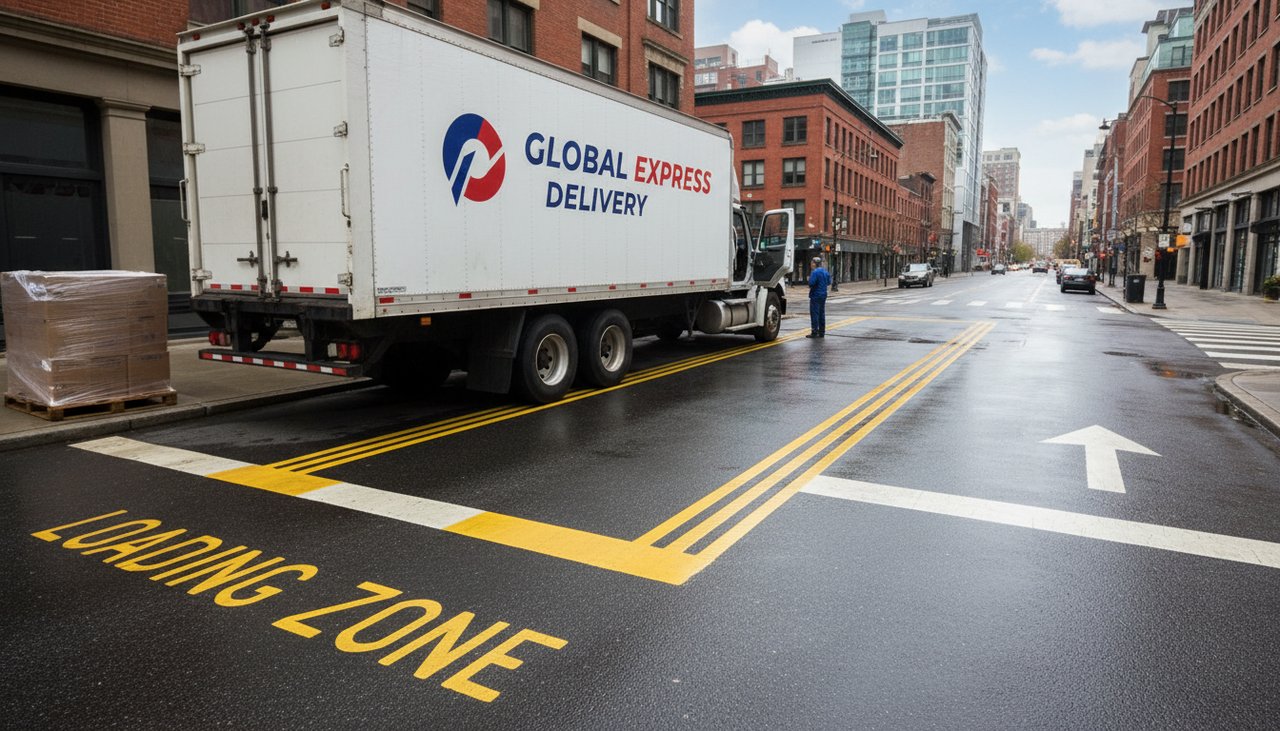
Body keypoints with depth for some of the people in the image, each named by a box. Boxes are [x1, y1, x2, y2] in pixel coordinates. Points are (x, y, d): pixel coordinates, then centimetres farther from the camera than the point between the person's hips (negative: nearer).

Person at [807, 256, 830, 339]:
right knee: (821, 314, 13)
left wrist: (809, 279, -3)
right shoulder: (825, 272, 10)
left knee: (814, 314, -5)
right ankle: (822, 332, 16)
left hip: (815, 296, -8)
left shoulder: (815, 272, -16)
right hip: (823, 295, 8)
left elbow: (811, 283, -23)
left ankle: (814, 332, -6)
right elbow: (829, 281, 18)